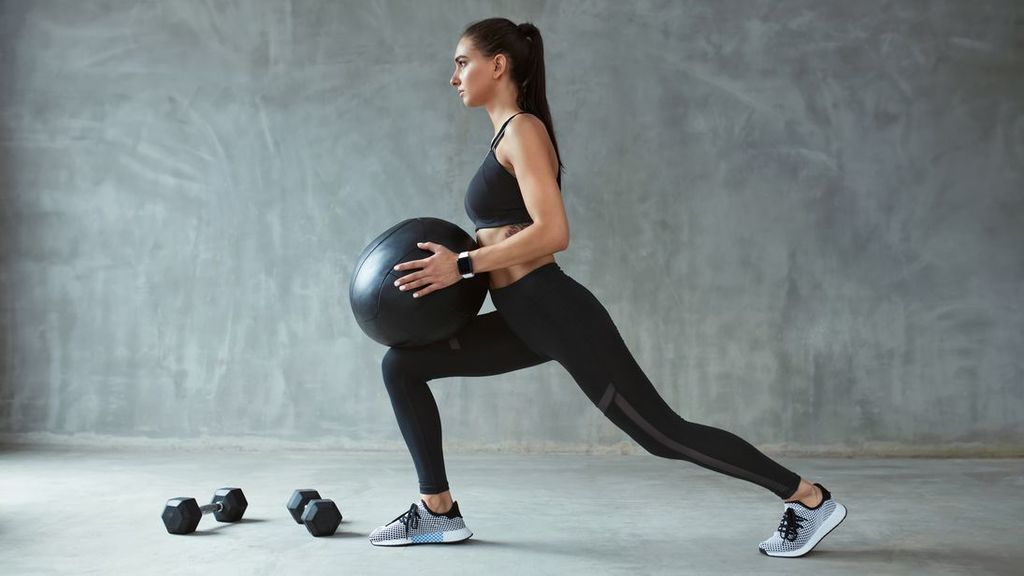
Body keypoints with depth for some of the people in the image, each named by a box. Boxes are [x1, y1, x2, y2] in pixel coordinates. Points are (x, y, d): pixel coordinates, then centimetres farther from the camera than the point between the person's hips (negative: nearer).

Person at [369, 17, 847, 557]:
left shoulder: (523, 129, -11)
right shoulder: (507, 136, 16)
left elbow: (552, 232, -23)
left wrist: (462, 265, -20)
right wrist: (452, 257, 11)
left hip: (559, 314, -10)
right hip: (526, 320, 10)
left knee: (662, 433, -1)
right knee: (402, 364, 8)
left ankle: (809, 498, 13)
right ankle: (439, 511, 15)